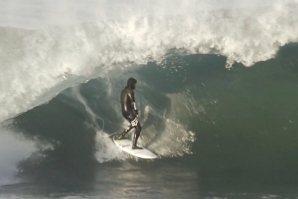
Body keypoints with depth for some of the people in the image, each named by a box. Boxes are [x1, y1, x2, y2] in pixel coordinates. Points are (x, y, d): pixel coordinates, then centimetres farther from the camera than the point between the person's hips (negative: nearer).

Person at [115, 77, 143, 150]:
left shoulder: (124, 91, 13)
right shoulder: (130, 92, -15)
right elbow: (133, 103, -17)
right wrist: (136, 113, -13)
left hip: (124, 112, 10)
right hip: (129, 112, -10)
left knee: (133, 124, 31)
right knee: (138, 128, -5)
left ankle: (121, 136, 35)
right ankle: (134, 145, -6)